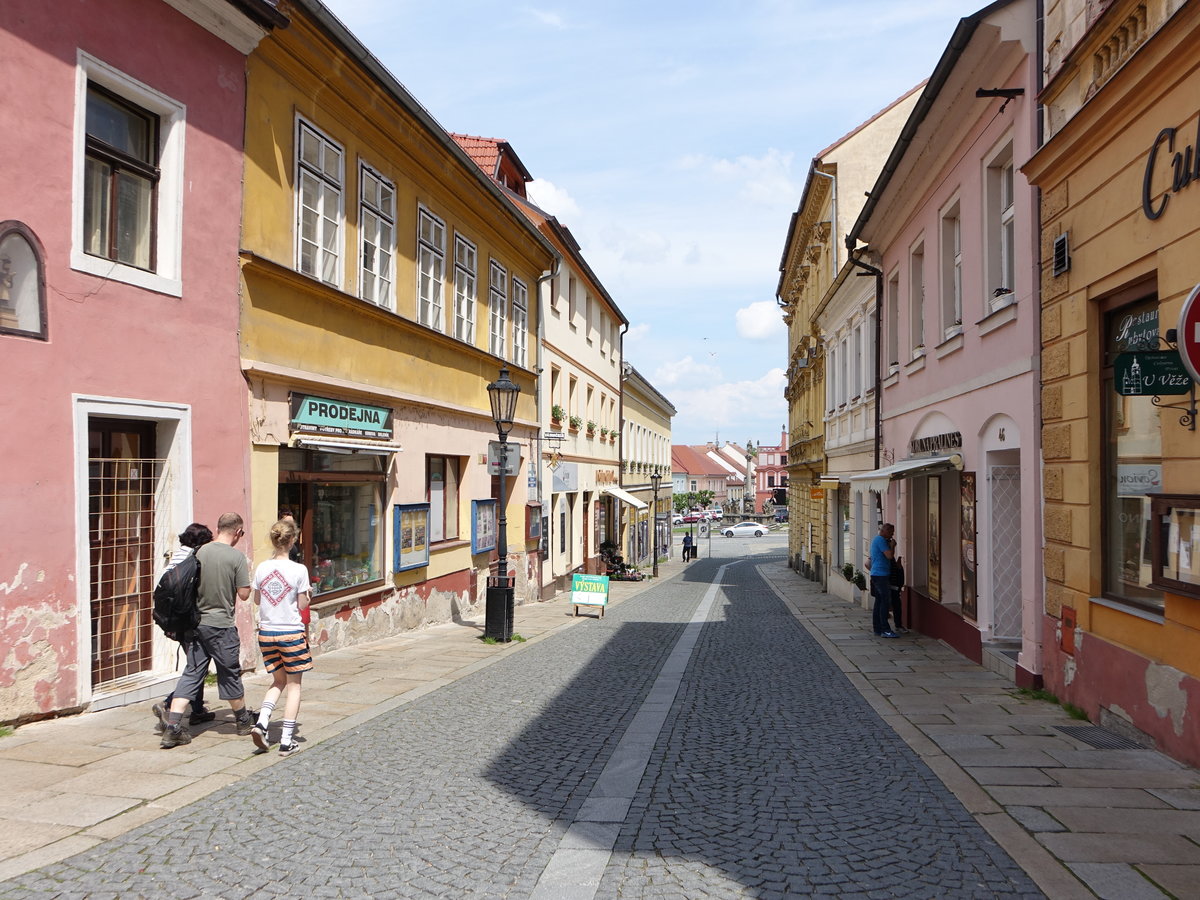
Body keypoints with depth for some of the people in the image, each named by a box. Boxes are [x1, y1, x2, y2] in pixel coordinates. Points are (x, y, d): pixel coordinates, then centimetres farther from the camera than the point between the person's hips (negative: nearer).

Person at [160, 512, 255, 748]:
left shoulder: (200, 552, 1)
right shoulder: (236, 556, -13)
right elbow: (244, 594, -11)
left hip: (196, 622, 4)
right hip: (221, 625, -4)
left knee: (191, 673, 9)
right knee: (230, 673, 10)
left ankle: (172, 728, 2)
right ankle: (244, 721, 27)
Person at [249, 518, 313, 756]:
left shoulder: (262, 568, -3)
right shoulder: (298, 570, -14)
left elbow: (257, 599, 7)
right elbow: (302, 605, -8)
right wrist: (308, 593, 11)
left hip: (266, 632, 4)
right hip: (291, 632, -4)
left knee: (278, 681, 21)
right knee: (294, 685, 8)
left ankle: (261, 722, 1)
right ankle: (287, 740, 8)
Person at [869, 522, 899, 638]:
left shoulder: (875, 539, 20)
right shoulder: (880, 540, -12)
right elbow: (890, 556, -18)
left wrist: (889, 545, 16)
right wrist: (892, 545, -4)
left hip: (876, 574, 11)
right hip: (881, 574, -11)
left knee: (879, 602, 10)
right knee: (885, 601, -11)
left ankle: (878, 630, 12)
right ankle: (885, 630, -12)